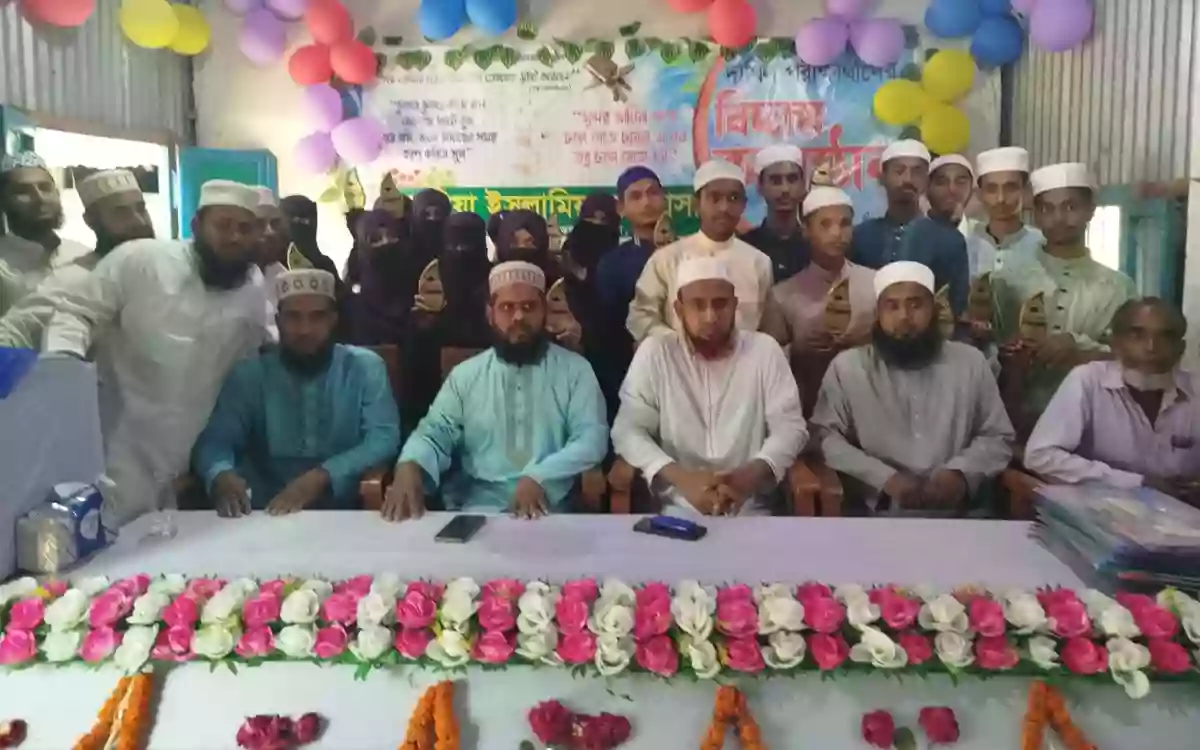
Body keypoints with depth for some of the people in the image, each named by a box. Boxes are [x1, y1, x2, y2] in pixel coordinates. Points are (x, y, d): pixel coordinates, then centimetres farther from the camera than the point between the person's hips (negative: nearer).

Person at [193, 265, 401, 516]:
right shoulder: (250, 374, 8)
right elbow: (215, 441, 2)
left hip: (344, 513, -2)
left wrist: (321, 477, -22)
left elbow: (383, 438, -7)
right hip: (266, 516, 3)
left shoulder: (365, 367, 3)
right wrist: (221, 475, -22)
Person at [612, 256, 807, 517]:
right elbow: (627, 430, -2)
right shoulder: (654, 352, 1)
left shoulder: (764, 349, 3)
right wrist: (681, 478, -18)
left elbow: (789, 427, 1)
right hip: (676, 508, -1)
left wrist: (749, 475, -18)